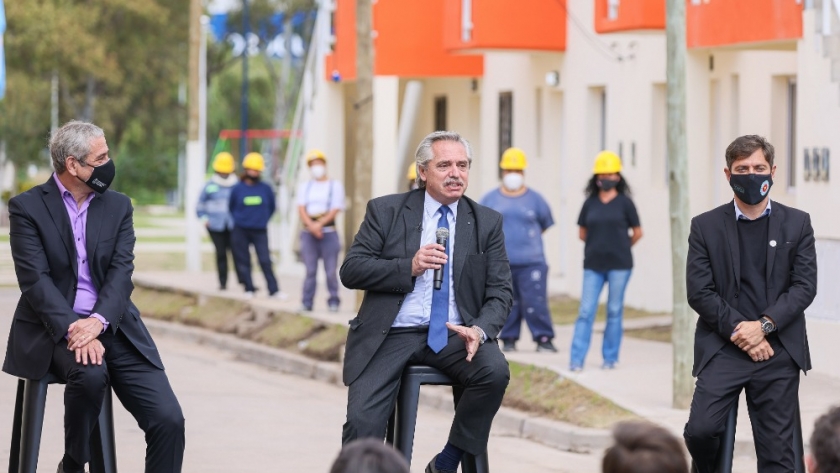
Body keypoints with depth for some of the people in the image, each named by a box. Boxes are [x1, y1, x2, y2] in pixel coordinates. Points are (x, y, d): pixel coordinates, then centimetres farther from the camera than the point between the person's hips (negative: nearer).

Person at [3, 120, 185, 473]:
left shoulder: (118, 206, 10)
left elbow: (121, 271, -1)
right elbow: (36, 280, -11)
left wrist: (97, 322, -20)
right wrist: (74, 330, -25)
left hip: (111, 325, 4)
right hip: (54, 328, -3)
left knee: (169, 420, -15)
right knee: (89, 374, -36)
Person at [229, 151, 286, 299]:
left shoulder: (266, 189, 1)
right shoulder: (237, 189, 0)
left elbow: (271, 207, 16)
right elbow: (231, 208, 14)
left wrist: (263, 220, 11)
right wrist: (238, 220, 8)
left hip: (260, 231, 0)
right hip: (241, 231, 0)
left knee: (265, 261, -7)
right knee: (243, 261, 3)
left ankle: (274, 290, -6)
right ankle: (249, 289, 12)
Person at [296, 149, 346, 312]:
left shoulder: (335, 186, 6)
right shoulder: (304, 187, 15)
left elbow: (335, 210, -3)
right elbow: (301, 208, 3)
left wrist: (320, 224, -16)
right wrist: (311, 225, -14)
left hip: (328, 232, -2)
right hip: (308, 232, 2)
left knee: (331, 270, -4)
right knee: (310, 270, 1)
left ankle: (333, 301, 3)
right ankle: (306, 303, 3)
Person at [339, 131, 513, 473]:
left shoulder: (487, 223, 10)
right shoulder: (386, 211, 6)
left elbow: (500, 291, 5)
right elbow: (350, 270, 0)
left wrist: (480, 329, -17)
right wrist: (409, 267, -15)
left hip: (454, 334, 2)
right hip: (392, 335, -1)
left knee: (495, 370, -29)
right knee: (362, 422, -23)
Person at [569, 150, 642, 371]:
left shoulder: (624, 203, -1)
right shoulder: (590, 203, 7)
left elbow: (637, 232, 6)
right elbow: (583, 233, 15)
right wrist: (599, 245, 11)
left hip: (619, 265, -2)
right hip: (593, 265, 2)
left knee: (614, 311, 3)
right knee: (586, 311, -4)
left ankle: (610, 358, 11)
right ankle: (576, 359, -6)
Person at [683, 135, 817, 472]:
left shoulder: (796, 224, 8)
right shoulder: (705, 227, 6)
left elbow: (805, 286, 1)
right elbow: (699, 292, -1)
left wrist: (764, 325, -12)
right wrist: (738, 330, -12)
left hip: (778, 351, 1)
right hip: (723, 348, -1)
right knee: (700, 431, -19)